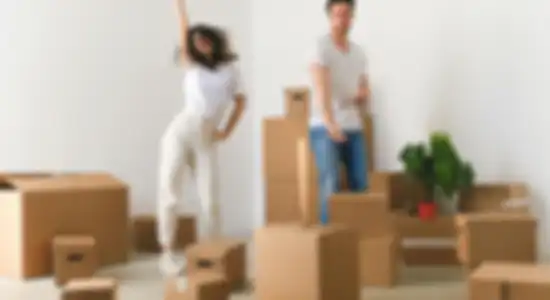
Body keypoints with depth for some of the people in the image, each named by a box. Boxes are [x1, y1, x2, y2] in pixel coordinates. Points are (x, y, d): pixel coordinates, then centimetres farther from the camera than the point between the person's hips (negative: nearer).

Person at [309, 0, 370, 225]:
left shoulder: (359, 52, 15)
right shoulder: (321, 47, -5)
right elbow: (321, 88, -17)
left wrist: (363, 95, -6)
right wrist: (330, 124, -29)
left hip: (354, 127, 6)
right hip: (325, 127, -6)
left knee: (360, 185, 4)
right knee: (330, 185, -7)